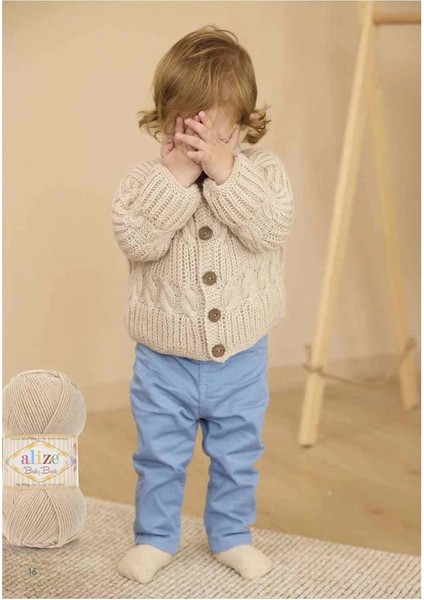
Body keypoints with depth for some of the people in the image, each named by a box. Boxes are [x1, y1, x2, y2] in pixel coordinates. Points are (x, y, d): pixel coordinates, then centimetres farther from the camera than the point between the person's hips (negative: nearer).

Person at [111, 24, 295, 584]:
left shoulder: (262, 169, -8)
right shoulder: (146, 176, -10)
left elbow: (271, 229, -23)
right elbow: (137, 239, -24)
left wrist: (224, 171, -30)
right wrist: (175, 175, -29)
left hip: (241, 357, 1)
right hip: (165, 359, -1)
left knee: (237, 457, 18)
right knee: (160, 458, 14)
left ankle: (231, 535, 38)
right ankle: (155, 537, 34)